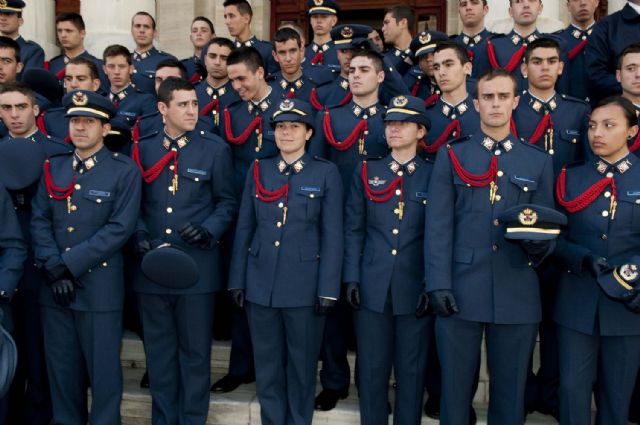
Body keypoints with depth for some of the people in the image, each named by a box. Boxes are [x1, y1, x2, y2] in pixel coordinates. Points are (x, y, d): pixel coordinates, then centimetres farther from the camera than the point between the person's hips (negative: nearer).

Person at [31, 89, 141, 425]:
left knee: (103, 369, 5)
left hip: (100, 287, -4)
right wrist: (53, 268, -10)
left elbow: (120, 228, -12)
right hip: (54, 285, 5)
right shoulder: (53, 167, 11)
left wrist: (70, 264, -15)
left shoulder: (125, 171, -4)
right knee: (61, 366, 14)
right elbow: (39, 220, 5)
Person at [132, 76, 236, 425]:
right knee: (159, 350, 13)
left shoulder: (215, 149, 2)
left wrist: (208, 231, -13)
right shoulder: (142, 149, 7)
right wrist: (139, 235, -7)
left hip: (197, 267, -2)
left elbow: (227, 203, 4)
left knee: (195, 351, 7)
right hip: (151, 266, 2)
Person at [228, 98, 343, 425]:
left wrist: (328, 289, -9)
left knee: (302, 366, 9)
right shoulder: (258, 170, 8)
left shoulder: (326, 173, 0)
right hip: (261, 283, 3)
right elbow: (244, 228, 9)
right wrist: (237, 280, 4)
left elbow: (332, 235, -4)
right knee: (266, 365, 12)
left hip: (304, 285, -2)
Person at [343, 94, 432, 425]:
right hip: (372, 287, 1)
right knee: (371, 367, 8)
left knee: (411, 369, 9)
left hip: (415, 288, -1)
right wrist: (351, 278, -1)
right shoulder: (366, 172, 7)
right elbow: (353, 230, 6)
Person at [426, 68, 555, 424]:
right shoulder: (452, 157, 6)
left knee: (511, 391, 10)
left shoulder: (539, 162, 10)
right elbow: (438, 225, 0)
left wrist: (540, 245, -14)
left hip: (518, 295, 1)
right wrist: (438, 284, -9)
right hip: (462, 290, -1)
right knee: (455, 387, 8)